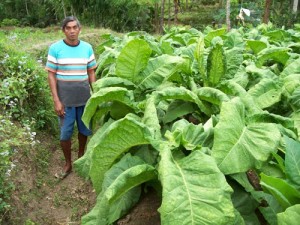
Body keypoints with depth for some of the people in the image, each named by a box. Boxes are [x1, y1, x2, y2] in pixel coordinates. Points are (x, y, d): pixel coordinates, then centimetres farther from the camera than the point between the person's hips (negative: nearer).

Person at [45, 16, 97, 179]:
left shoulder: (87, 48, 2)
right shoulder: (55, 48, -7)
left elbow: (91, 73, 9)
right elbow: (51, 75, -5)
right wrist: (56, 100, -10)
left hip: (84, 97, 3)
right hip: (65, 99, -3)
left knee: (84, 129, 13)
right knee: (65, 133, 5)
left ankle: (81, 156, 37)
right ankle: (68, 164, 23)